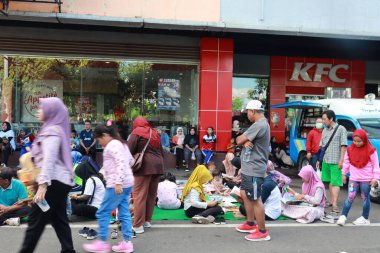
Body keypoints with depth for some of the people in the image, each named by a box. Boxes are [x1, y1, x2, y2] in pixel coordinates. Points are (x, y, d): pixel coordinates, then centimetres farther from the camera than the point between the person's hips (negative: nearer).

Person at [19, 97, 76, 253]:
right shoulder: (56, 129, 18)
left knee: (36, 220, -1)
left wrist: (43, 184, -27)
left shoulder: (51, 131, -11)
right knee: (59, 219, 12)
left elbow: (49, 159, -22)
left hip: (54, 181, -10)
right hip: (61, 180, 10)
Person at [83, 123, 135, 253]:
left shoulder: (112, 145, -13)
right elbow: (131, 161, 24)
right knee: (124, 213, 11)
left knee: (102, 213, 0)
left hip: (117, 184, -10)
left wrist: (118, 182, -29)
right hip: (127, 183, 10)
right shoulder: (121, 143, 17)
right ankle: (127, 242, 15)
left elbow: (121, 163, -25)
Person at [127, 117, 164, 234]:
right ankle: (147, 220, 22)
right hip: (157, 165, 7)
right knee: (152, 194, 13)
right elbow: (161, 151, 21)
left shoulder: (136, 133, 1)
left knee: (140, 195, -4)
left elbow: (129, 150, -7)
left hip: (145, 166, -7)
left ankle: (138, 225, -5)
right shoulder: (154, 133, 20)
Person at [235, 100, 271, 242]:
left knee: (255, 199, -4)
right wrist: (245, 142, -12)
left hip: (254, 170, -11)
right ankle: (250, 224, 32)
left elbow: (238, 140, -18)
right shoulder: (261, 124, 16)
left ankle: (262, 232, 7)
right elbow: (243, 141, 10)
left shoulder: (258, 125, -20)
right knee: (245, 194, 20)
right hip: (249, 168, 11)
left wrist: (242, 139, 4)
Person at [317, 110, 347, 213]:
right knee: (330, 181, 13)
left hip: (335, 162, -6)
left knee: (335, 182, -6)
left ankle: (335, 204, -9)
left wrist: (341, 160, -15)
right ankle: (332, 200, 22)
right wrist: (319, 159, 17)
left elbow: (343, 146, -9)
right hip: (325, 161, 6)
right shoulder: (325, 130, 15)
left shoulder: (341, 129, -5)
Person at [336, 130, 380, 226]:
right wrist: (344, 174, 13)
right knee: (350, 197, -2)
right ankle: (343, 216, 0)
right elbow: (346, 162, 11)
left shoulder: (371, 150, -7)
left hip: (366, 179, -2)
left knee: (365, 198, 9)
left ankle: (365, 218, 21)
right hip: (353, 178, 2)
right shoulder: (350, 150, 3)